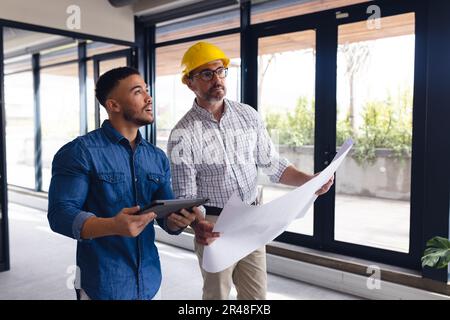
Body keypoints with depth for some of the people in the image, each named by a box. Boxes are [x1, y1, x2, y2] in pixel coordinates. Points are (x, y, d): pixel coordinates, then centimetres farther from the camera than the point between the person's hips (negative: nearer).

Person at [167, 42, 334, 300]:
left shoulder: (248, 115, -1)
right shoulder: (183, 135, -14)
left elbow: (271, 163, 4)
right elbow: (185, 196, -14)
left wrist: (308, 181, -11)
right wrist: (198, 226, -34)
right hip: (215, 226, -3)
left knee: (257, 294, 15)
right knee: (217, 293, 14)